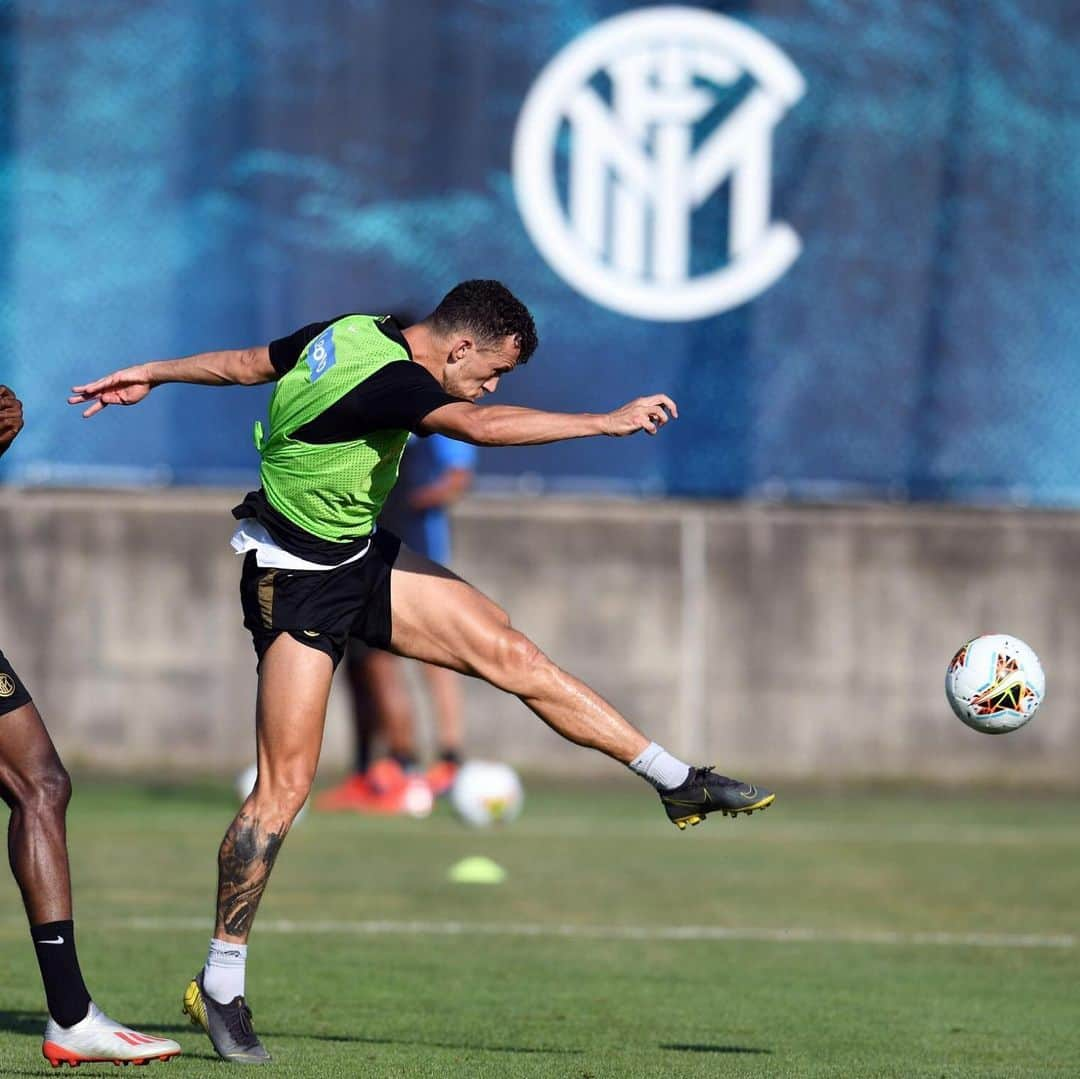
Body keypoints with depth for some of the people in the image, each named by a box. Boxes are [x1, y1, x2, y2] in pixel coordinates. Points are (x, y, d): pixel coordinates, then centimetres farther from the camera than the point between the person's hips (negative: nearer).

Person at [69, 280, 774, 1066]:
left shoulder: (356, 334, -1)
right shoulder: (390, 381, -29)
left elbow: (247, 363, 12)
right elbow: (479, 426, -43)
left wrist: (152, 375, 25)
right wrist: (612, 421, -42)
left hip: (364, 559, 9)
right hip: (297, 582, -9)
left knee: (511, 654, 0)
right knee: (286, 783, -10)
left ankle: (678, 782, 3)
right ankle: (221, 985, -3)